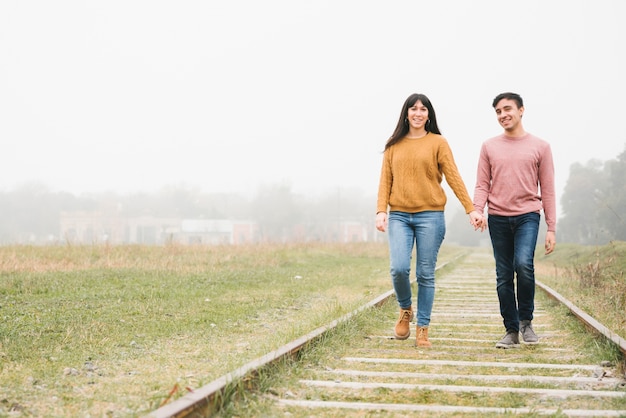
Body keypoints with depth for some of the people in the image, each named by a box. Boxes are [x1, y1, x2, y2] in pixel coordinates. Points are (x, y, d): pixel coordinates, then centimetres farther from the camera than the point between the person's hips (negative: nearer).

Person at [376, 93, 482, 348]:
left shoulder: (438, 143, 4)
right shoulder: (393, 145, 11)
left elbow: (453, 177, -1)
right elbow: (385, 180, 7)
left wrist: (470, 209, -8)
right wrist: (381, 210, -6)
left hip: (430, 215, -1)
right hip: (399, 216, 1)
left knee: (425, 275, 1)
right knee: (399, 268, -12)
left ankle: (423, 329, 11)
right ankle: (405, 310, 16)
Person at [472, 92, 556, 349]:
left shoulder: (540, 147, 6)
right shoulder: (489, 147, 10)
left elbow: (547, 190, 6)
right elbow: (482, 185, 7)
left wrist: (551, 228, 2)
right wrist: (477, 210, -13)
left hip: (527, 216, -2)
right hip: (498, 218, 2)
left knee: (523, 264, -22)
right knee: (503, 277, 3)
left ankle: (526, 320, -1)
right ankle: (511, 330, 14)